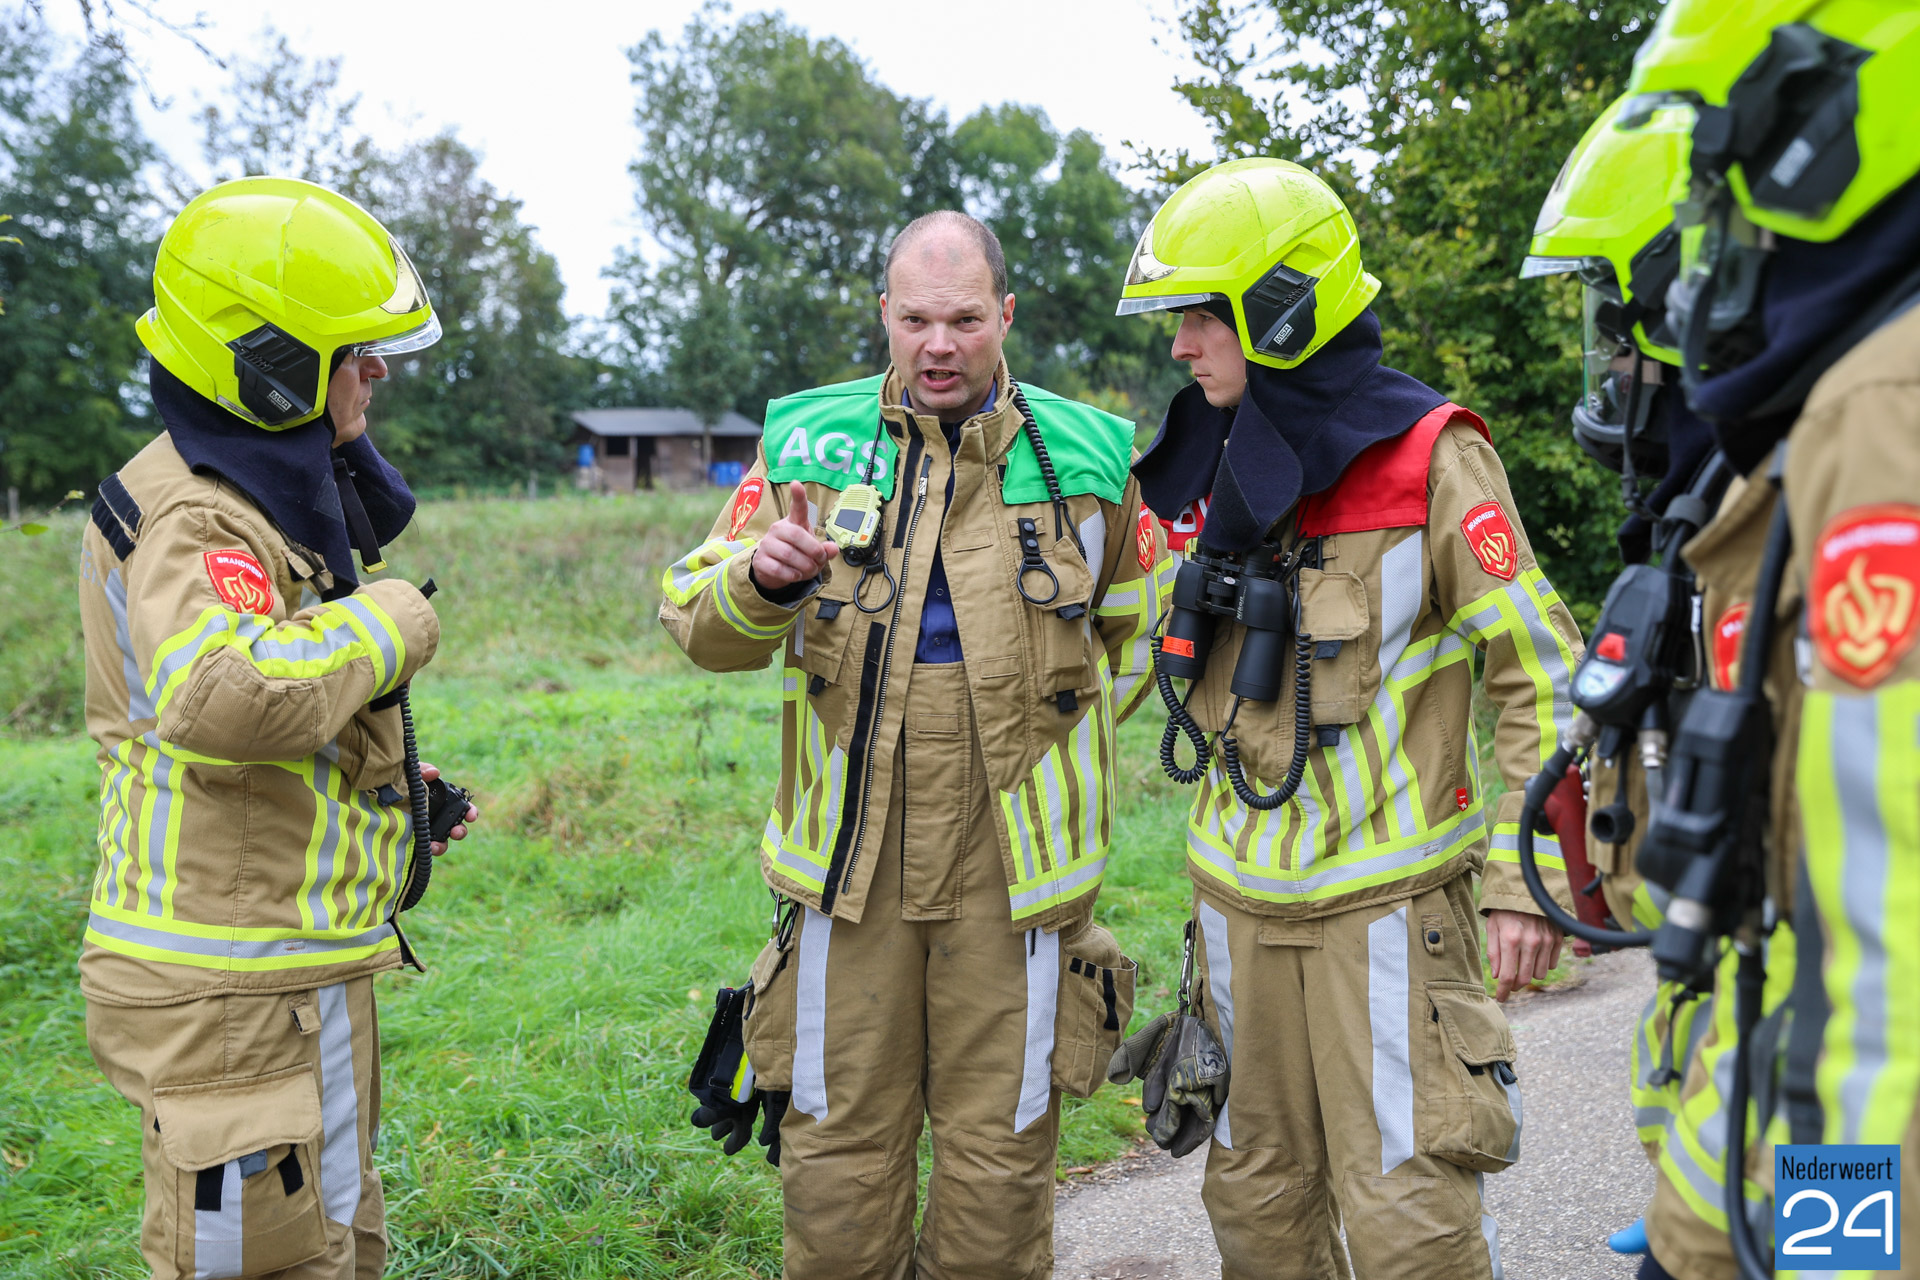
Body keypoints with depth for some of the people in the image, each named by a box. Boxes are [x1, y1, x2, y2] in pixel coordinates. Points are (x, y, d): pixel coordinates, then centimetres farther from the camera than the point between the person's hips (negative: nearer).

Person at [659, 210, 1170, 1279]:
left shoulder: (1083, 456, 2)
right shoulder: (809, 443, 2)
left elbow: (1140, 624, 17)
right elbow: (698, 624, 3)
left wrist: (1049, 740, 9)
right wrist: (760, 580, -18)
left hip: (1013, 866, 0)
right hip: (849, 860, 1)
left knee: (1000, 1157, 12)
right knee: (838, 1154, 11)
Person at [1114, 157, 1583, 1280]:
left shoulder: (1428, 460, -11)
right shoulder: (1216, 470, 9)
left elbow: (1542, 673, -8)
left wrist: (1524, 879, -11)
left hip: (1385, 900, -6)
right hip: (1241, 902, 6)